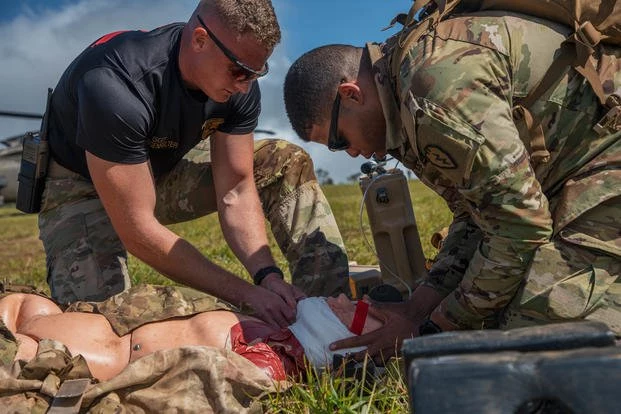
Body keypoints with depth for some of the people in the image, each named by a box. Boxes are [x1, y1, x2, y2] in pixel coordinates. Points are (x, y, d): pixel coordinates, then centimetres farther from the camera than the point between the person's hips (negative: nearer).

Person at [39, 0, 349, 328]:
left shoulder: (239, 85, -18)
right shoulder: (115, 86, -37)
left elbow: (236, 193, -15)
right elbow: (137, 233, -37)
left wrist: (268, 275, -31)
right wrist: (245, 294, -37)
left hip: (164, 172, 5)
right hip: (83, 188, -5)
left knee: (289, 163, -10)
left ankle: (333, 298, -14)